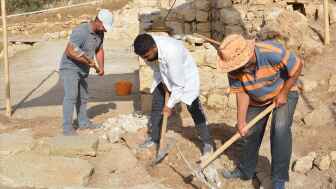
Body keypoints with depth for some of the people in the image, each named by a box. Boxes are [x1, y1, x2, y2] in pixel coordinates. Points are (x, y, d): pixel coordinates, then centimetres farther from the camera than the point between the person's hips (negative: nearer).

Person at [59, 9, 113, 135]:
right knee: (71, 96, -17)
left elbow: (99, 50, 13)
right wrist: (89, 61, -26)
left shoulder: (99, 33, 0)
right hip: (69, 68, -9)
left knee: (83, 97, 17)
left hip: (82, 70, 9)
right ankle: (67, 128, -15)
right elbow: (69, 51, -30)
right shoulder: (81, 31, -27)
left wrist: (101, 67, 0)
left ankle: (83, 122, 31)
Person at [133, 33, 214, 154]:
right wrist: (163, 83, -8)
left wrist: (170, 105, -24)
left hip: (185, 75, -6)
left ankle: (207, 142, 5)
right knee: (156, 105, 6)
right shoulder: (147, 49, -23)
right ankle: (153, 138, 21)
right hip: (164, 75, 6)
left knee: (194, 109, -6)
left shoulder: (171, 52, -43)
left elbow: (178, 84, -33)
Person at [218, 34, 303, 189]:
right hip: (257, 100, 4)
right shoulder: (234, 69, -24)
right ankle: (245, 171, 34)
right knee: (249, 133, 9)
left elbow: (298, 66, -25)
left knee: (280, 129, -23)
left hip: (283, 93, -4)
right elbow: (242, 93, -16)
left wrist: (283, 94, -20)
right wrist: (241, 121, -22)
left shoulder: (272, 52, -38)